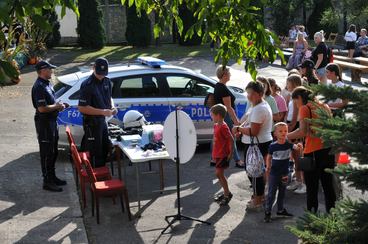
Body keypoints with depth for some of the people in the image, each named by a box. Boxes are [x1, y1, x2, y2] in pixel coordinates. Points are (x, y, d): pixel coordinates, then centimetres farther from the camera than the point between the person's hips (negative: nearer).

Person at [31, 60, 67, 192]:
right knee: (46, 153, -2)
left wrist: (58, 105, 6)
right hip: (44, 123, -10)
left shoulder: (47, 83, 11)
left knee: (53, 152, 18)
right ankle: (47, 182, 7)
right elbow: (42, 108, -27)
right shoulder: (39, 87, -21)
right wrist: (56, 106, -14)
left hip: (52, 121, 10)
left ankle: (52, 177, 30)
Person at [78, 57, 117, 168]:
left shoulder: (106, 81, 5)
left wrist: (112, 107, 0)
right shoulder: (87, 85, -19)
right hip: (91, 122, -9)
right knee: (95, 153, -1)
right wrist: (102, 111, -26)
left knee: (105, 148, 18)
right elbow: (82, 108, -23)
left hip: (102, 120, 9)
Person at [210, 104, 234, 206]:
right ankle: (225, 192, 25)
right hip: (218, 154, 9)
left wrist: (230, 153, -16)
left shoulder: (223, 127, -18)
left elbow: (231, 140, -19)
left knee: (219, 173, -9)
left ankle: (227, 194, 0)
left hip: (223, 155, -9)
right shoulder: (216, 126, 9)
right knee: (220, 174, 14)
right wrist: (214, 153, 14)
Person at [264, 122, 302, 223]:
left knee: (282, 193, 18)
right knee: (271, 193, 2)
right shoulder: (272, 146, -11)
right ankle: (267, 212, 9)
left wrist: (298, 146, -48)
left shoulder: (289, 144, -8)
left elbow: (295, 147, -27)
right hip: (274, 173, -3)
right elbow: (269, 157, 3)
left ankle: (280, 210, 34)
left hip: (284, 174, 3)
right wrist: (268, 167, -3)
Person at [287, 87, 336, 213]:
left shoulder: (305, 108, -8)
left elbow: (303, 132, -19)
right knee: (328, 183, 17)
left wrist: (286, 136, -9)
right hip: (329, 148, 7)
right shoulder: (324, 106, 13)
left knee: (312, 186, 3)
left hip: (314, 151, -7)